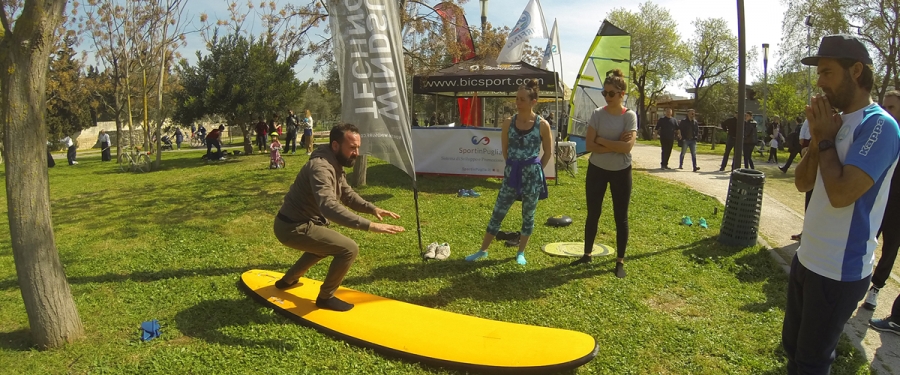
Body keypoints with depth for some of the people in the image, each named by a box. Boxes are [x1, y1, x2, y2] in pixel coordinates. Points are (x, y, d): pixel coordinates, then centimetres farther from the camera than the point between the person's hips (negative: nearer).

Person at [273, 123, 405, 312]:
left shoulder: (335, 164, 7)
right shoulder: (321, 167, -27)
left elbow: (347, 195, 12)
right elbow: (329, 207, -42)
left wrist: (372, 209, -5)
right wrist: (370, 225, -48)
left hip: (296, 224, 10)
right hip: (294, 228, -10)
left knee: (328, 242, 35)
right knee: (349, 249, -16)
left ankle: (288, 279, 45)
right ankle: (325, 297, 4)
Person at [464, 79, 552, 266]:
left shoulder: (542, 125, -8)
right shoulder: (508, 123, -1)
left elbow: (548, 152, 2)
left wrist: (534, 170, 3)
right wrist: (515, 167, 8)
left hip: (532, 174, -2)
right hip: (512, 173, 2)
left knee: (528, 215, 10)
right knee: (497, 213, 6)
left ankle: (521, 252, 27)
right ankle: (483, 250, 19)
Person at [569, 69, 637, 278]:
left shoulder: (630, 116, -9)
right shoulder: (598, 114, -4)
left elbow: (627, 147, -21)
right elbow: (589, 145, -12)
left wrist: (601, 140, -15)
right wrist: (615, 145, -19)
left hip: (621, 172, -2)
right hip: (597, 170, 2)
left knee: (621, 218, 6)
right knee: (593, 215, 11)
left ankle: (620, 261, 18)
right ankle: (587, 254, 26)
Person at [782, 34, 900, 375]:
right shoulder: (838, 122, 8)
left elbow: (842, 194, -28)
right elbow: (803, 183, 7)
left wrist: (825, 139, -15)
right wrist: (818, 139, -7)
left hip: (839, 272, -8)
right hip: (807, 259, 8)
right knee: (792, 346, 22)